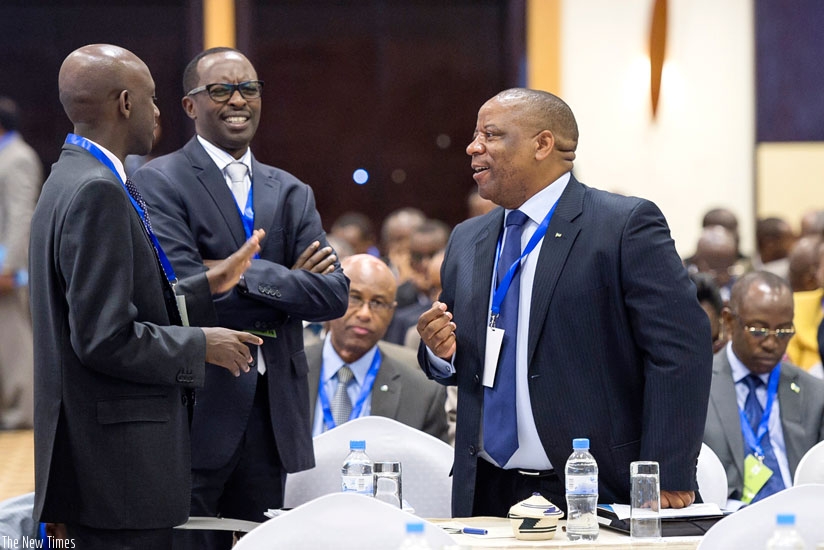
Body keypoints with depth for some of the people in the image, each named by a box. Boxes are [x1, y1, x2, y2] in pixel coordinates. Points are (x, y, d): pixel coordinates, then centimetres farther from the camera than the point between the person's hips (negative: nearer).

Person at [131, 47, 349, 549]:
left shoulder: (292, 194, 15)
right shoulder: (159, 182, -3)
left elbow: (335, 294, 2)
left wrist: (247, 275, -12)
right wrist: (289, 281, -7)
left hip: (273, 413, 6)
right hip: (196, 411, -5)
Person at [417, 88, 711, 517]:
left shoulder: (626, 224, -8)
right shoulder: (466, 241, 13)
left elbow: (680, 349, -14)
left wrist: (667, 481, -20)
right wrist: (441, 350, -2)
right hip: (487, 494, 6)